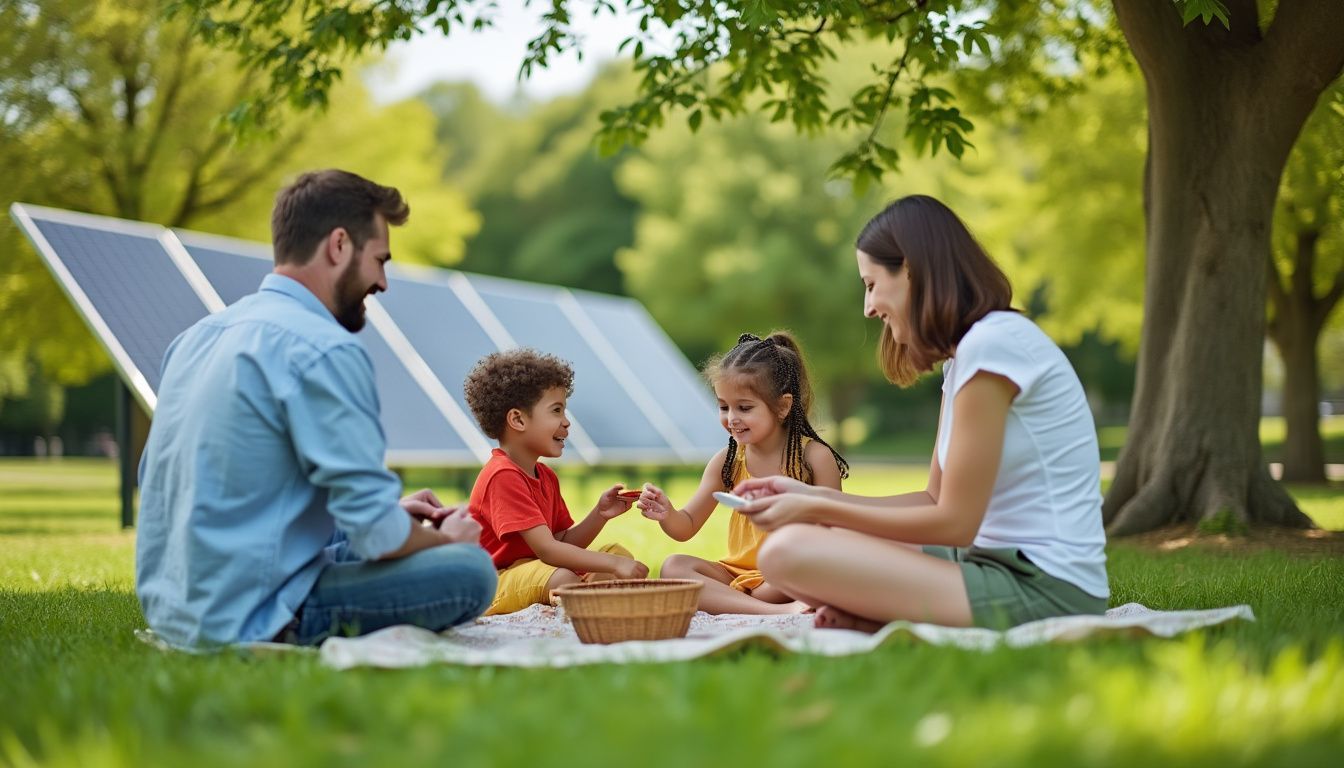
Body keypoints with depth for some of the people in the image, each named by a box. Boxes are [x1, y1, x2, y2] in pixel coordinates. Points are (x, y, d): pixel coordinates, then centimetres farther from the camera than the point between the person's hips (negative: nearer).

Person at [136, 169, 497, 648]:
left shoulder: (199, 335, 11)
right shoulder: (325, 351, -17)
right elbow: (378, 534, -20)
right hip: (249, 617, -9)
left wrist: (388, 512, 17)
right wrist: (447, 538, 3)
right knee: (470, 570, -10)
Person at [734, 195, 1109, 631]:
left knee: (789, 552, -23)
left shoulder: (992, 344, -14)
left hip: (1046, 588, -10)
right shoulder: (962, 356, 17)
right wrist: (810, 495, 10)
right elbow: (936, 500, 17)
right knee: (783, 549, 8)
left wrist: (814, 509, -6)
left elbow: (953, 522, -13)